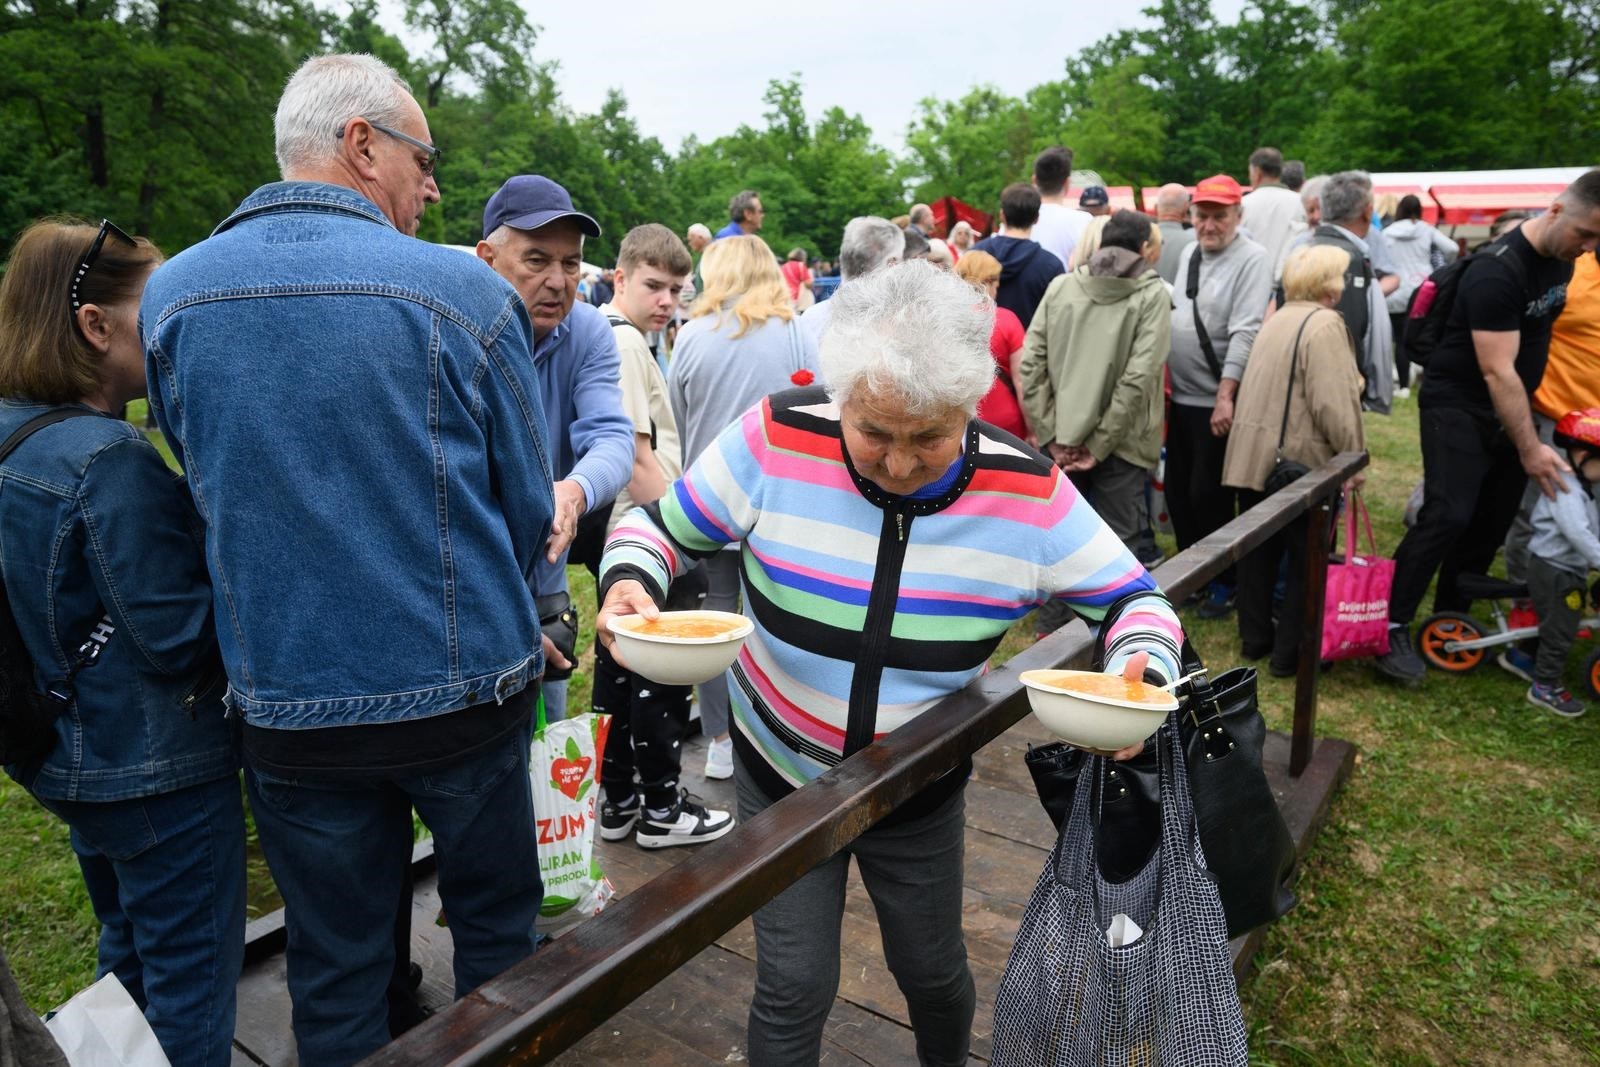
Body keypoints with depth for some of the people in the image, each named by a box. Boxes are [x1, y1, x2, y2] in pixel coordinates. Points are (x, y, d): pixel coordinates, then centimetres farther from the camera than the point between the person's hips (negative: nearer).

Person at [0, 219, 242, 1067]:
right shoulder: (112, 462, -24)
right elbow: (181, 638, -24)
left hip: (76, 759, 9)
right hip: (157, 769, -9)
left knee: (129, 960, 26)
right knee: (191, 982, 8)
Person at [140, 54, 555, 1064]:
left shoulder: (172, 296, -3)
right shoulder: (465, 291, -14)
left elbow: (211, 491, 8)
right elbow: (528, 508, -7)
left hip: (287, 704, 3)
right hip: (466, 692, -2)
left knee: (336, 967, 19)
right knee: (495, 920, 22)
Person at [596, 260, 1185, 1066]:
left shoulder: (1027, 492, -20)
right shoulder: (777, 439, -23)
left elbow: (1132, 601, -8)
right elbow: (662, 528, -10)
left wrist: (1142, 671, -30)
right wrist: (629, 582, -31)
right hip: (781, 772, -1)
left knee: (933, 972, 23)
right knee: (795, 987, 5)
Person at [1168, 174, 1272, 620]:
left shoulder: (1251, 260, -11)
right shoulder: (1188, 253, 11)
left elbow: (1244, 332, -19)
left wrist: (1225, 395, -24)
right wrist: (1162, 378, 13)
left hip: (1217, 401, -7)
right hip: (1180, 395, 7)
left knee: (1208, 494, -1)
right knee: (1178, 490, 14)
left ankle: (1225, 582, 16)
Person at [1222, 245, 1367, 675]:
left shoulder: (1278, 319, 15)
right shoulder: (1324, 323, -13)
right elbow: (1333, 403, -20)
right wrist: (1354, 456, -10)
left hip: (1253, 454, 8)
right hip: (1299, 460, -8)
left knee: (1260, 549, 15)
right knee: (1308, 559, 4)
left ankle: (1255, 637, 25)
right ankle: (1290, 652, 10)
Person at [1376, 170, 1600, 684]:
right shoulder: (1497, 272, -24)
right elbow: (1497, 372, -24)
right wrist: (1530, 448, -22)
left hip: (1510, 405, 8)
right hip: (1458, 404, -8)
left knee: (1493, 520, 8)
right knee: (1448, 515, -17)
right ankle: (1391, 626, -10)